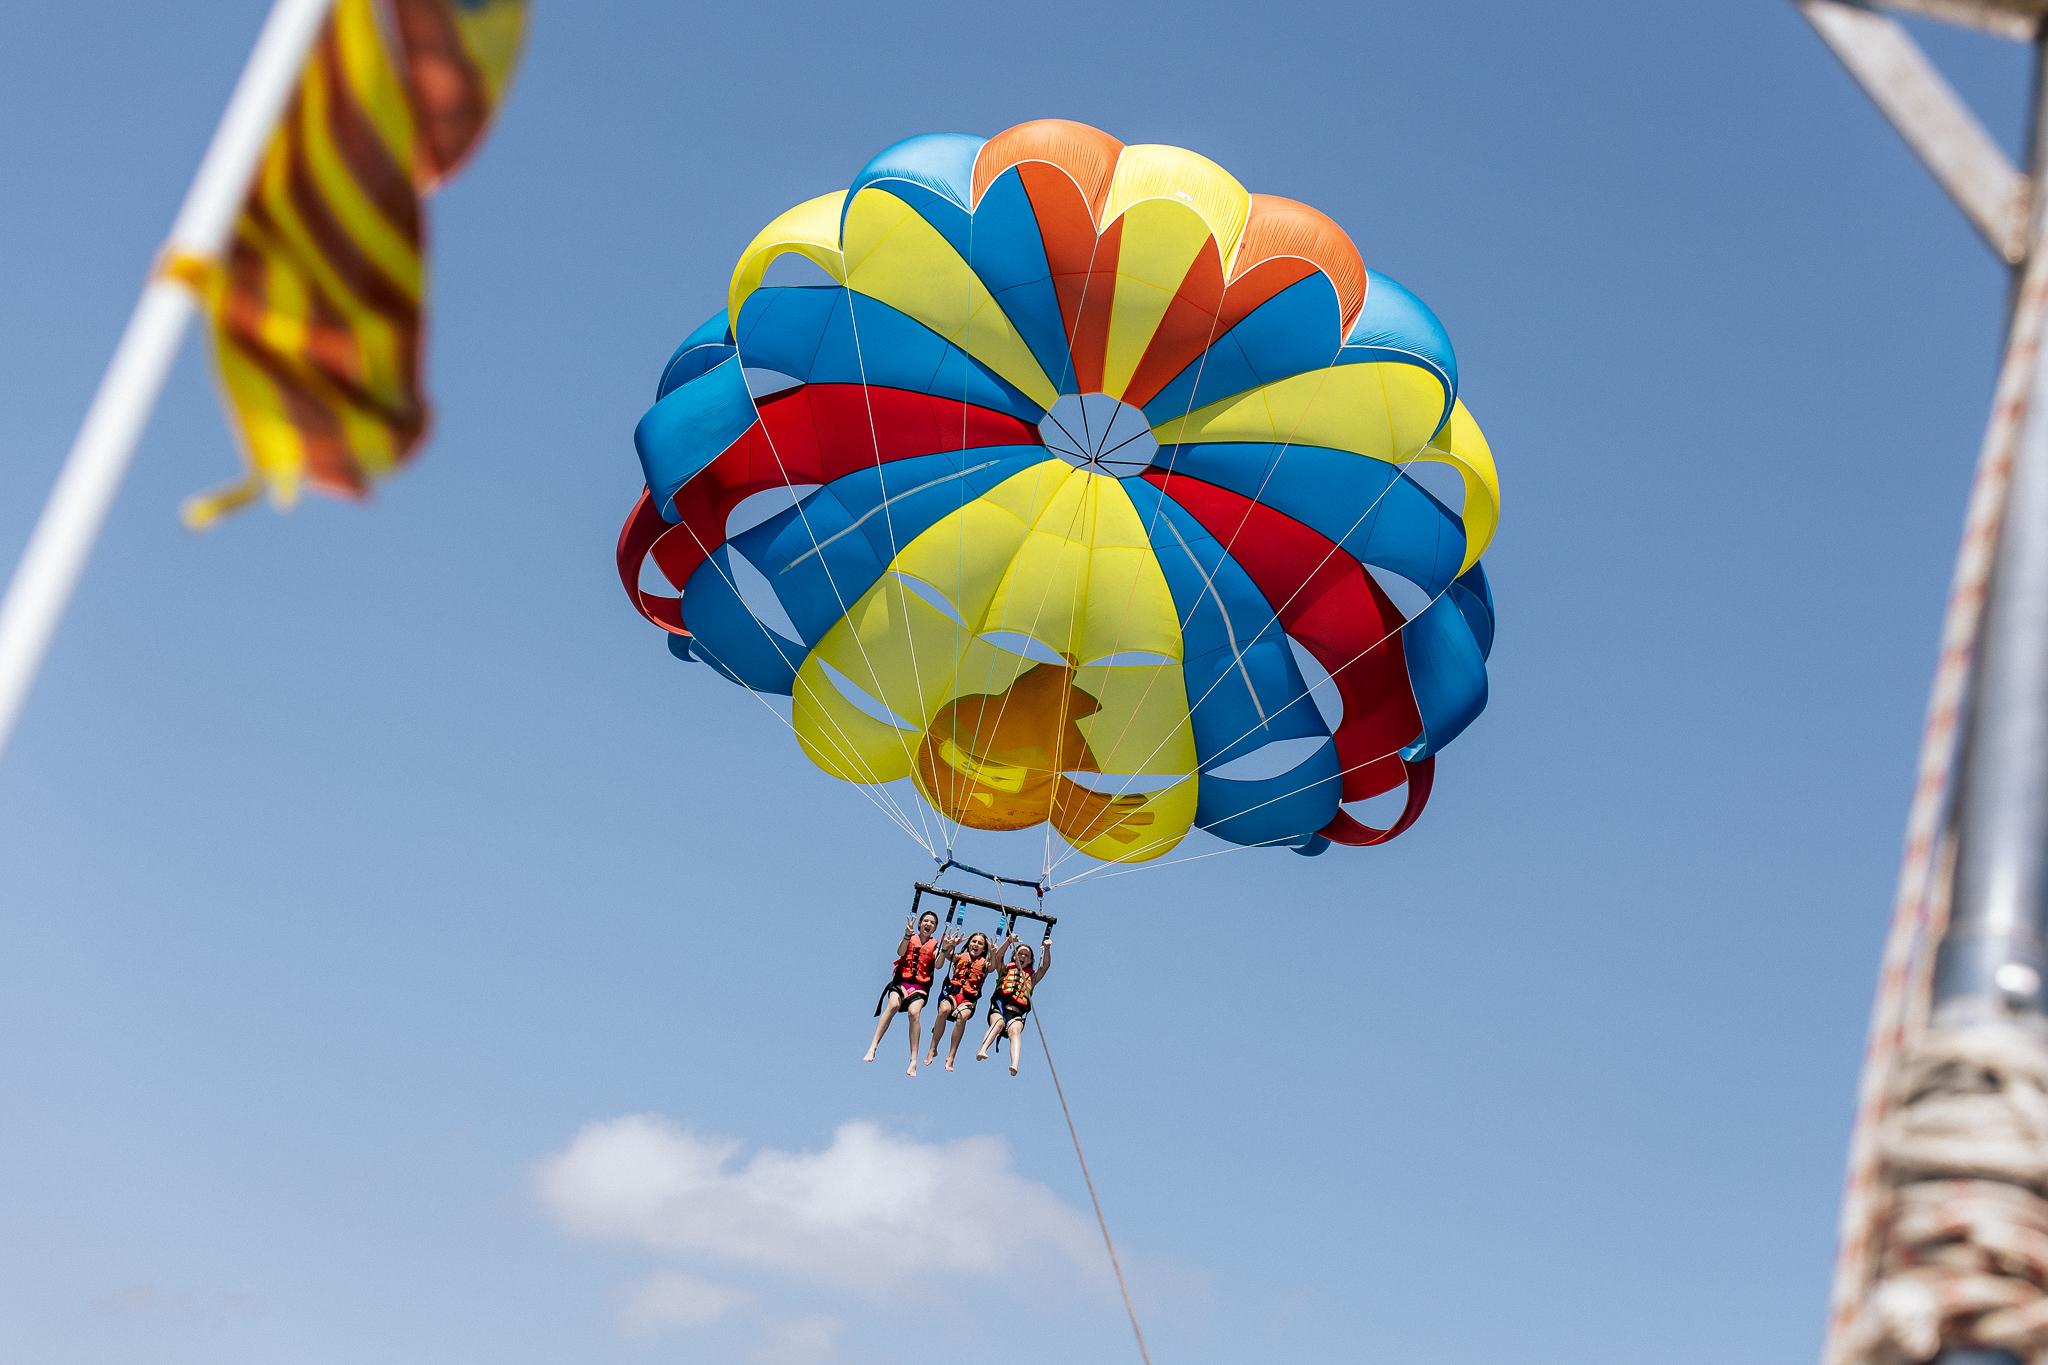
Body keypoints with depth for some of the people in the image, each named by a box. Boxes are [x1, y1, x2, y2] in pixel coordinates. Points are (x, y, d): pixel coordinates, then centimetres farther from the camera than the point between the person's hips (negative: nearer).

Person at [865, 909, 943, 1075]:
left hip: (920, 985, 0)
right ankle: (872, 1047, -35)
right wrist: (907, 936, -26)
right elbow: (900, 952, -9)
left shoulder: (934, 945, 12)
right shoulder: (909, 938, 12)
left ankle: (914, 1061, -30)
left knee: (914, 1012, -27)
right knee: (893, 1004, -31)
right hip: (901, 980, 0)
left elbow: (938, 965, -6)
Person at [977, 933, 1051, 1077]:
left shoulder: (1032, 977, 29)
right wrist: (1010, 941, -7)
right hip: (999, 1009, 0)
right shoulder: (1006, 970, 25)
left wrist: (1047, 949, -2)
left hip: (1017, 1014, 0)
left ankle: (1014, 1065, -57)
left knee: (1014, 1030, -32)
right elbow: (998, 957, 7)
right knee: (999, 1022, -35)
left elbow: (1046, 966, 15)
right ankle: (982, 1051, -56)